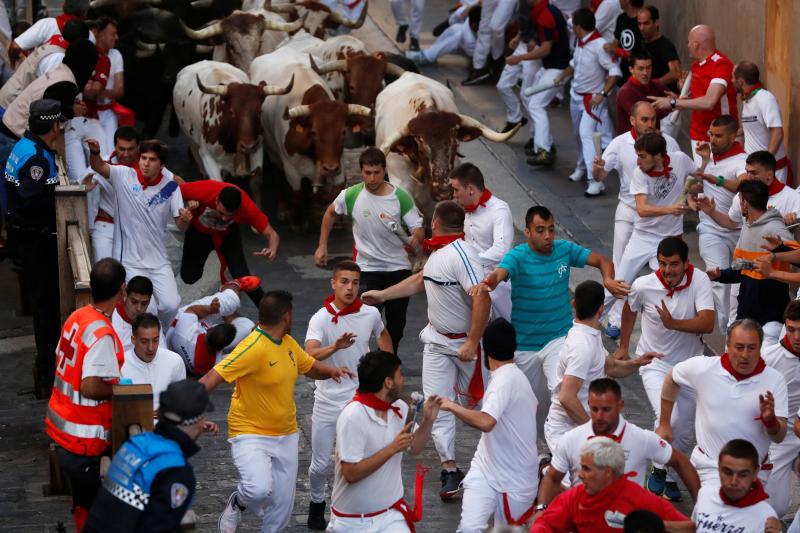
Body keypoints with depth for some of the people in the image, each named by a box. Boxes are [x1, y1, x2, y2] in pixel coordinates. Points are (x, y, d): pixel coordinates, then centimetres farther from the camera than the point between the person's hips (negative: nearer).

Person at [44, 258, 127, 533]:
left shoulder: (77, 317, 2)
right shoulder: (102, 334, -24)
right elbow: (91, 387, -28)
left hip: (61, 425, 9)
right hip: (85, 438, -9)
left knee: (84, 501, 21)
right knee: (90, 503, 2)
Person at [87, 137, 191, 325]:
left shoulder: (171, 187, -2)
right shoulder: (125, 176, -5)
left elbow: (180, 225, -1)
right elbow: (99, 167, -16)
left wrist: (185, 220, -25)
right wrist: (95, 152, -38)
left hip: (159, 261, 2)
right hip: (129, 261, -2)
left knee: (171, 305, -9)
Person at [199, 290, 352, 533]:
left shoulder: (288, 342, 4)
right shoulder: (252, 348, -22)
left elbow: (311, 366, 20)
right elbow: (213, 378, -27)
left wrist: (330, 371, -3)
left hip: (286, 435, 7)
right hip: (250, 434, -7)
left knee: (283, 504, 9)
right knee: (260, 489, -27)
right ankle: (237, 503, 7)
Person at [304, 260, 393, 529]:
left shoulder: (371, 314, -3)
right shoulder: (321, 319, -14)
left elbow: (383, 335, 22)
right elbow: (310, 355, -32)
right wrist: (335, 347, -49)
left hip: (361, 400, 1)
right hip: (328, 402, -1)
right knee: (320, 464, 8)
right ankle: (317, 503, 35)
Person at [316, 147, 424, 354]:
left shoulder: (400, 197, -12)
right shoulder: (351, 195, -9)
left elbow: (419, 228, -11)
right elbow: (331, 213, 11)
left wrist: (416, 238, -33)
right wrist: (322, 246, 11)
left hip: (399, 267, 1)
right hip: (368, 269, -1)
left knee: (397, 323, 10)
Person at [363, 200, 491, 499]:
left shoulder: (461, 254, -25)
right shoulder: (437, 251, 4)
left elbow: (482, 299, -32)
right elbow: (421, 281, 23)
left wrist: (472, 343, -30)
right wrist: (383, 295, 27)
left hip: (465, 341, -8)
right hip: (437, 339, 8)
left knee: (476, 399, 8)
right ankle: (450, 469, 4)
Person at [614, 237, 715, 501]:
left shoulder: (700, 281, -18)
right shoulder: (644, 286, -16)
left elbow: (708, 323, -29)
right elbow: (629, 310, 7)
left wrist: (674, 324, -42)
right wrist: (624, 346, 18)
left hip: (689, 364, 2)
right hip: (654, 363, -2)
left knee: (683, 433, 9)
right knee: (669, 418, -24)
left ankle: (671, 479, 32)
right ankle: (659, 470, -2)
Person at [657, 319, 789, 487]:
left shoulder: (775, 380, -10)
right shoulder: (703, 368, -9)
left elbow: (779, 437, -9)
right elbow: (672, 378, 12)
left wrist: (770, 420, -32)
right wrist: (664, 424, 16)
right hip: (710, 468, -2)